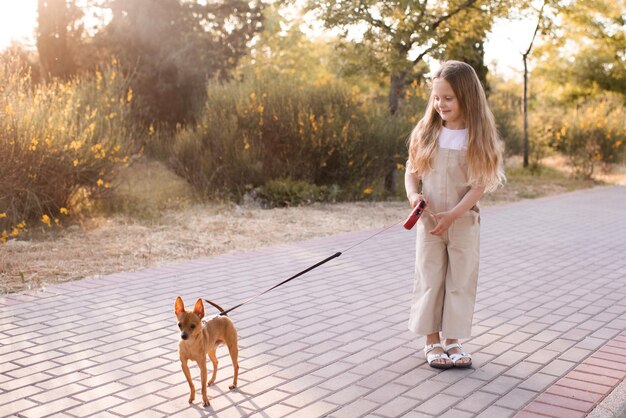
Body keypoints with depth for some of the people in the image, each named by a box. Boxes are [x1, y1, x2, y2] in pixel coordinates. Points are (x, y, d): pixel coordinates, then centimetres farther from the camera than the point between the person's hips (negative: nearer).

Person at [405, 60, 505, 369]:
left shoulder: (477, 136, -7)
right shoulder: (426, 132, -1)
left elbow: (480, 184, -11)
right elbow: (411, 172, 4)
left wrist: (453, 214, -21)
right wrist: (413, 195, -17)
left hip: (464, 222, -1)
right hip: (429, 221, 1)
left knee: (461, 280, 7)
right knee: (430, 280, 7)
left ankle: (452, 341, 20)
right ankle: (432, 342, 19)